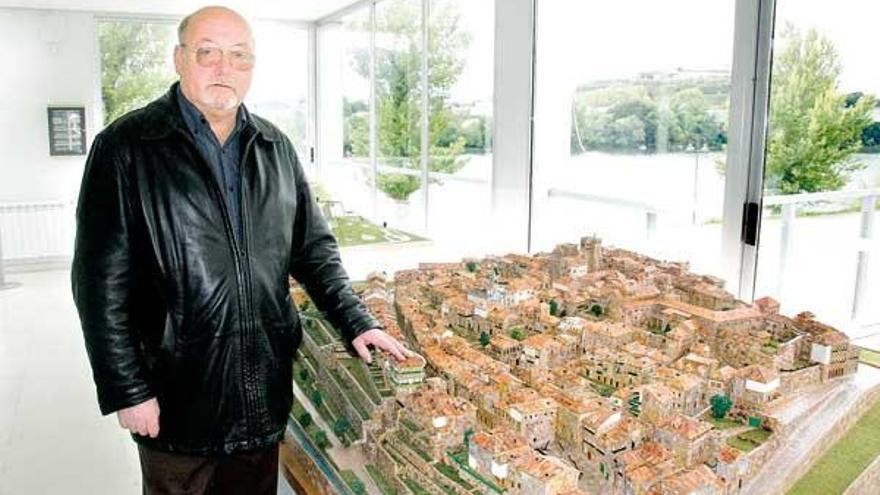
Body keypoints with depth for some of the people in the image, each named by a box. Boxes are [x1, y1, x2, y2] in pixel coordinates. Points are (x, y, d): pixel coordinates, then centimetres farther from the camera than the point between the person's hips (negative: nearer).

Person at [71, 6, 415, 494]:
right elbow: (102, 282, -9)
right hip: (177, 397, -3)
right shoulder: (126, 147, -8)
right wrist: (127, 390, -11)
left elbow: (313, 247, 9)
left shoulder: (276, 148, 6)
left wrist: (355, 321, -2)